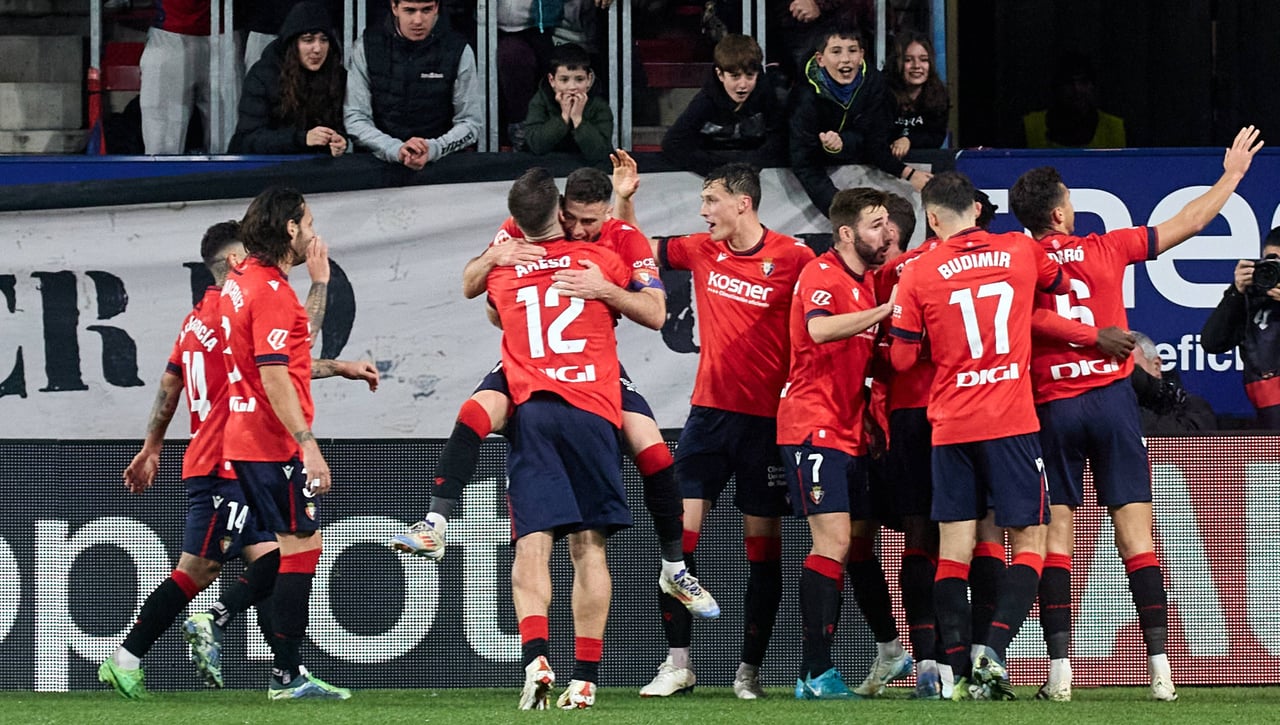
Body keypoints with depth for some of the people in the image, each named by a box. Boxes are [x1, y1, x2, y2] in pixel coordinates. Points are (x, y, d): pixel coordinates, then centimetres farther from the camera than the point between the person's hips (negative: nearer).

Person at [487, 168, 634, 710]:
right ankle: (585, 677, 0)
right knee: (588, 545, 3)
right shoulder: (601, 261, 9)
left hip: (531, 411, 0)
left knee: (532, 542, -7)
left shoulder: (502, 274, 11)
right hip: (592, 409, 0)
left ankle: (535, 656, -29)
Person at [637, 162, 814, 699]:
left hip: (767, 418, -4)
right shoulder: (701, 252, 6)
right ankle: (678, 662, 0)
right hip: (710, 410, 4)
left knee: (763, 545, 2)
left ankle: (750, 669, 10)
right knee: (678, 531, -5)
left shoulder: (793, 259, -9)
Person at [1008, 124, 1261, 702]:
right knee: (1135, 534, 1)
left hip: (1051, 409, 0)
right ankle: (1159, 666, -5)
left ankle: (1060, 670, -7)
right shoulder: (1105, 249, 0)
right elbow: (1186, 224, 10)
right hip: (1111, 399, 0)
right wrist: (1231, 176, 22)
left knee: (1054, 536, 2)